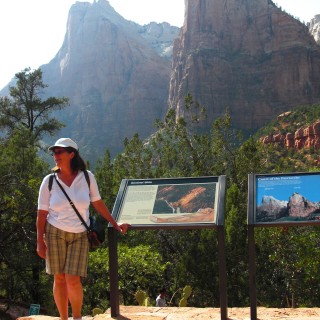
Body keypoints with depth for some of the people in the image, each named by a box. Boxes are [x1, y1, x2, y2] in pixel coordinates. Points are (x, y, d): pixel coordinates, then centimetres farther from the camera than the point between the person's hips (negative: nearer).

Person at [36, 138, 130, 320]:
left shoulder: (87, 177, -3)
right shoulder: (49, 181, -3)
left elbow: (98, 203, 6)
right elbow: (42, 213, -1)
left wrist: (115, 224, 6)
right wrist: (40, 241, -4)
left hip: (80, 236, -1)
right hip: (55, 233, 1)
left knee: (73, 279, -9)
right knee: (59, 278, 5)